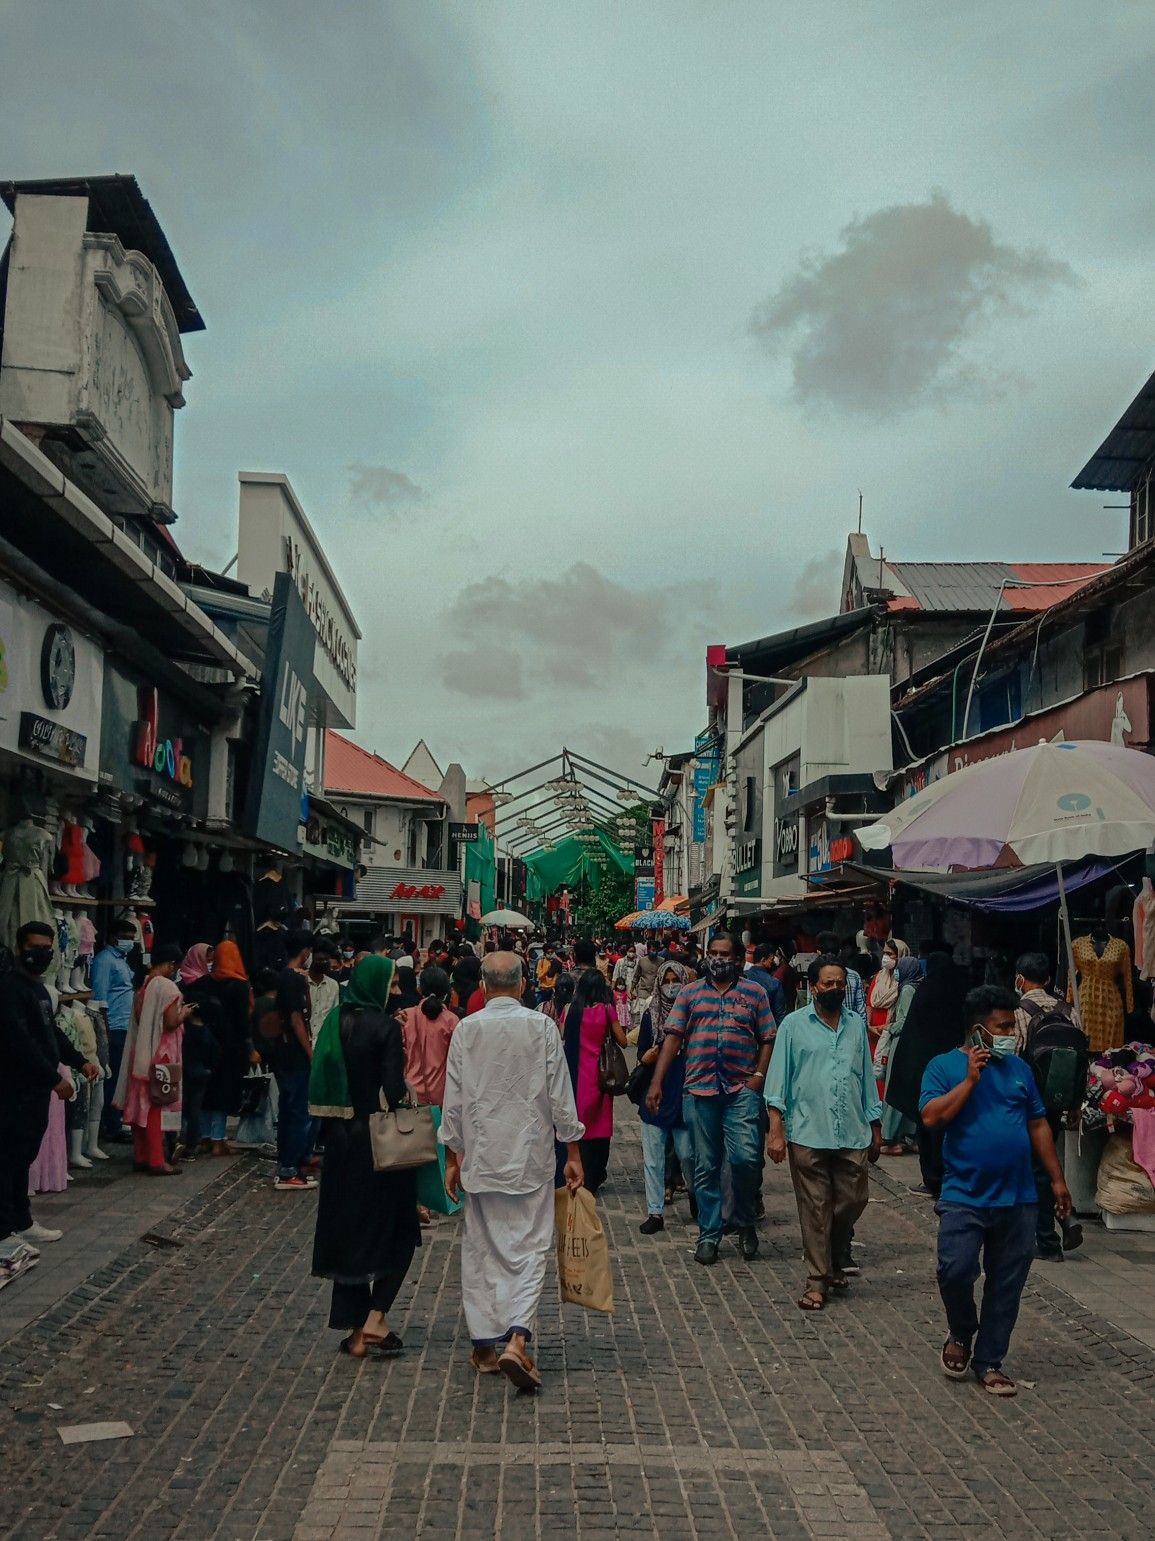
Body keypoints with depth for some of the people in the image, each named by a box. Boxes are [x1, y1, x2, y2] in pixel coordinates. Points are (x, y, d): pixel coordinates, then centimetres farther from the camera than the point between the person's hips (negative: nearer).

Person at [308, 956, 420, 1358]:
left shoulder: (335, 1021, 3)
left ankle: (355, 1329, 16)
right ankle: (375, 1317, 0)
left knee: (348, 1230, 12)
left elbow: (321, 1082, 5)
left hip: (341, 1139, 6)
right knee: (395, 1231, 9)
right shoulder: (386, 1026, -15)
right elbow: (394, 1088, -19)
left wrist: (335, 1124, 13)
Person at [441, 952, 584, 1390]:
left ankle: (485, 1345, 14)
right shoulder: (542, 1027, -5)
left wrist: (452, 1156, 13)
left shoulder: (466, 1029, -1)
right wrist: (573, 1153, 5)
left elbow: (453, 1099, 3)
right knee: (530, 1247, 3)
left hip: (480, 1157, 2)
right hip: (531, 1157, -1)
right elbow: (560, 1095, -3)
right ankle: (517, 1339, -13)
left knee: (481, 1250, 11)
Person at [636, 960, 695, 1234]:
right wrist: (646, 1058, -8)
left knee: (687, 1154, 1)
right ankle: (655, 1213, 11)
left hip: (684, 1095, -3)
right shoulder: (650, 1014, 7)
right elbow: (641, 1054, 12)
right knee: (652, 1158, 4)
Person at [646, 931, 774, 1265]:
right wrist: (656, 1083, -2)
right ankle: (708, 1236, 16)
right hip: (699, 1090, 2)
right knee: (705, 1167, 7)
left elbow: (768, 1040, 7)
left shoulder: (754, 993, 8)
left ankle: (746, 1224, 11)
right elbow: (673, 1037, 5)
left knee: (745, 1157, -13)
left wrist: (758, 1075, -9)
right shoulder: (690, 993, 11)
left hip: (741, 1091, -2)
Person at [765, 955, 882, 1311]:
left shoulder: (856, 1024, 11)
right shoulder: (794, 1025, 0)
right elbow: (779, 1078, -2)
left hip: (852, 1134, 3)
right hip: (808, 1134, -3)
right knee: (815, 1208, 2)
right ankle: (817, 1279, 12)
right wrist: (775, 1130, -9)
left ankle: (834, 1260, 30)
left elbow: (867, 1077, 17)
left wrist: (875, 1126, 16)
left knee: (853, 1201, 6)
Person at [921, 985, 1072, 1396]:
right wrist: (971, 1078, -17)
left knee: (1007, 1285, 7)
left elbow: (1038, 1125, 15)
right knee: (955, 1270, -13)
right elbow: (932, 1117, -16)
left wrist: (1057, 1179, 12)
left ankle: (989, 1362, 21)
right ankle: (961, 1334, 17)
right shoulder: (944, 1066, -3)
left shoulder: (1018, 1068, 9)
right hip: (965, 1196, -4)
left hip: (1018, 1198, 4)